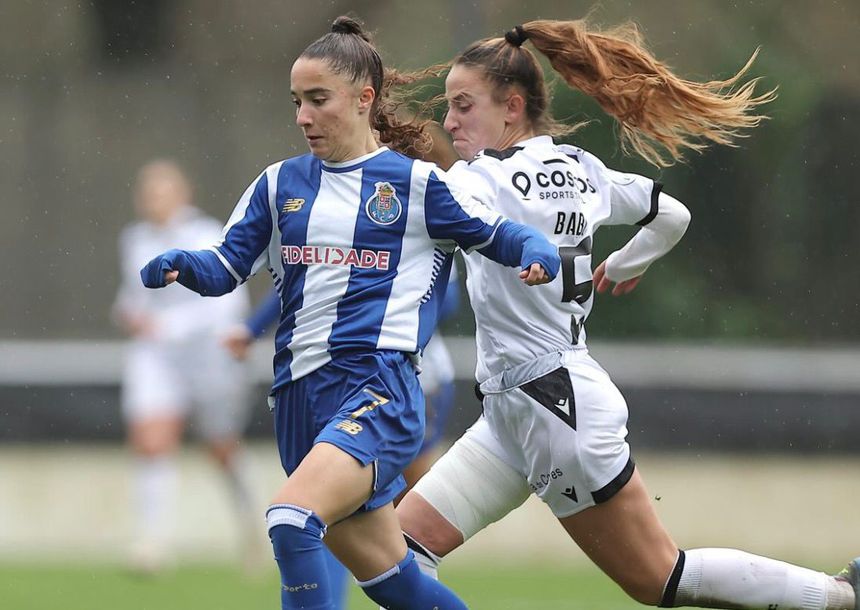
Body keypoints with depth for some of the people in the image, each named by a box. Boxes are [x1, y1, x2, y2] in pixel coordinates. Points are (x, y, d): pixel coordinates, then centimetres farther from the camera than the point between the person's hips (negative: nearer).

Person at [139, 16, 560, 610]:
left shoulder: (418, 183, 1)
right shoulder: (281, 183, 14)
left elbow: (503, 236, 6)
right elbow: (227, 266, 11)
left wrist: (539, 256, -17)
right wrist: (178, 265, -10)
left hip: (378, 388, -6)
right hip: (299, 397, 6)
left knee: (291, 521, -30)